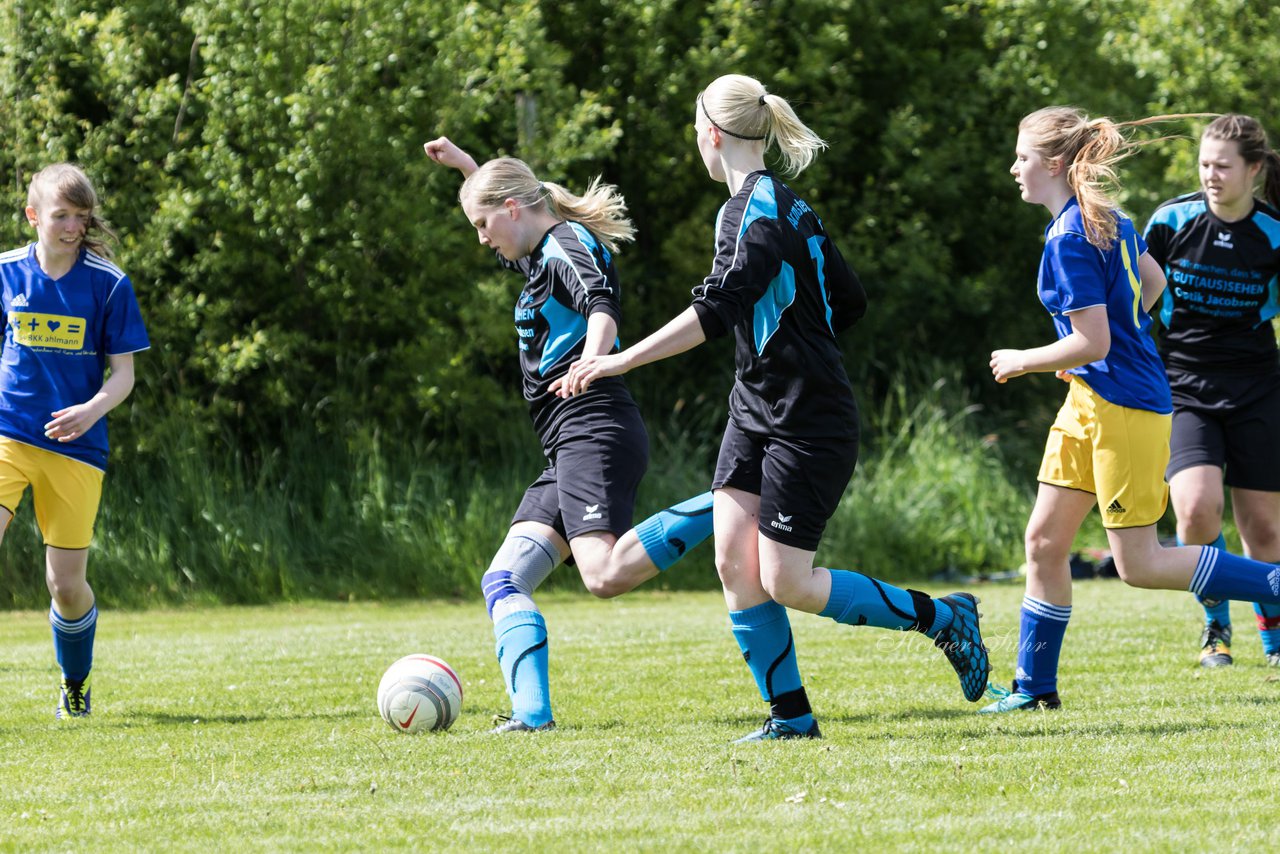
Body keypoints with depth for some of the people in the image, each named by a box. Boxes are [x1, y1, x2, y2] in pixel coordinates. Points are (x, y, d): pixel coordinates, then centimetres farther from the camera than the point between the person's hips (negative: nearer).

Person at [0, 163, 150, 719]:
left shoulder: (108, 285, -2)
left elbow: (123, 372, -1)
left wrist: (93, 409, -20)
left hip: (75, 445, -1)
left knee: (66, 583, 5)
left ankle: (75, 687, 32)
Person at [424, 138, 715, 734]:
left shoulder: (568, 244, -5)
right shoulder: (540, 255, 24)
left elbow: (601, 305, -25)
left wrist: (590, 363, -44)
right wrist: (465, 166, 47)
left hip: (594, 429, -11)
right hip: (569, 452, 11)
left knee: (607, 575, -30)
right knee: (504, 580, 2)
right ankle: (532, 714, -10)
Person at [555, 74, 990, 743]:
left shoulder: (757, 210, -17)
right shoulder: (786, 205, 12)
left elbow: (718, 309, -28)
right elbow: (849, 301, 19)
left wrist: (620, 361, -30)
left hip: (808, 422, -9)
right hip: (756, 410, 9)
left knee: (787, 583, -7)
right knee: (735, 563, 0)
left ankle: (942, 618, 8)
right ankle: (791, 717, 5)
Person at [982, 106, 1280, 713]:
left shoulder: (1070, 240, -20)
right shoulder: (1107, 219, 8)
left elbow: (1092, 343, -23)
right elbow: (1152, 281, 25)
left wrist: (1022, 363, -9)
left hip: (1123, 408, -10)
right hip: (1089, 402, 10)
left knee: (1139, 564, -4)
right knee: (1044, 541, 9)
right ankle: (1035, 686, 15)